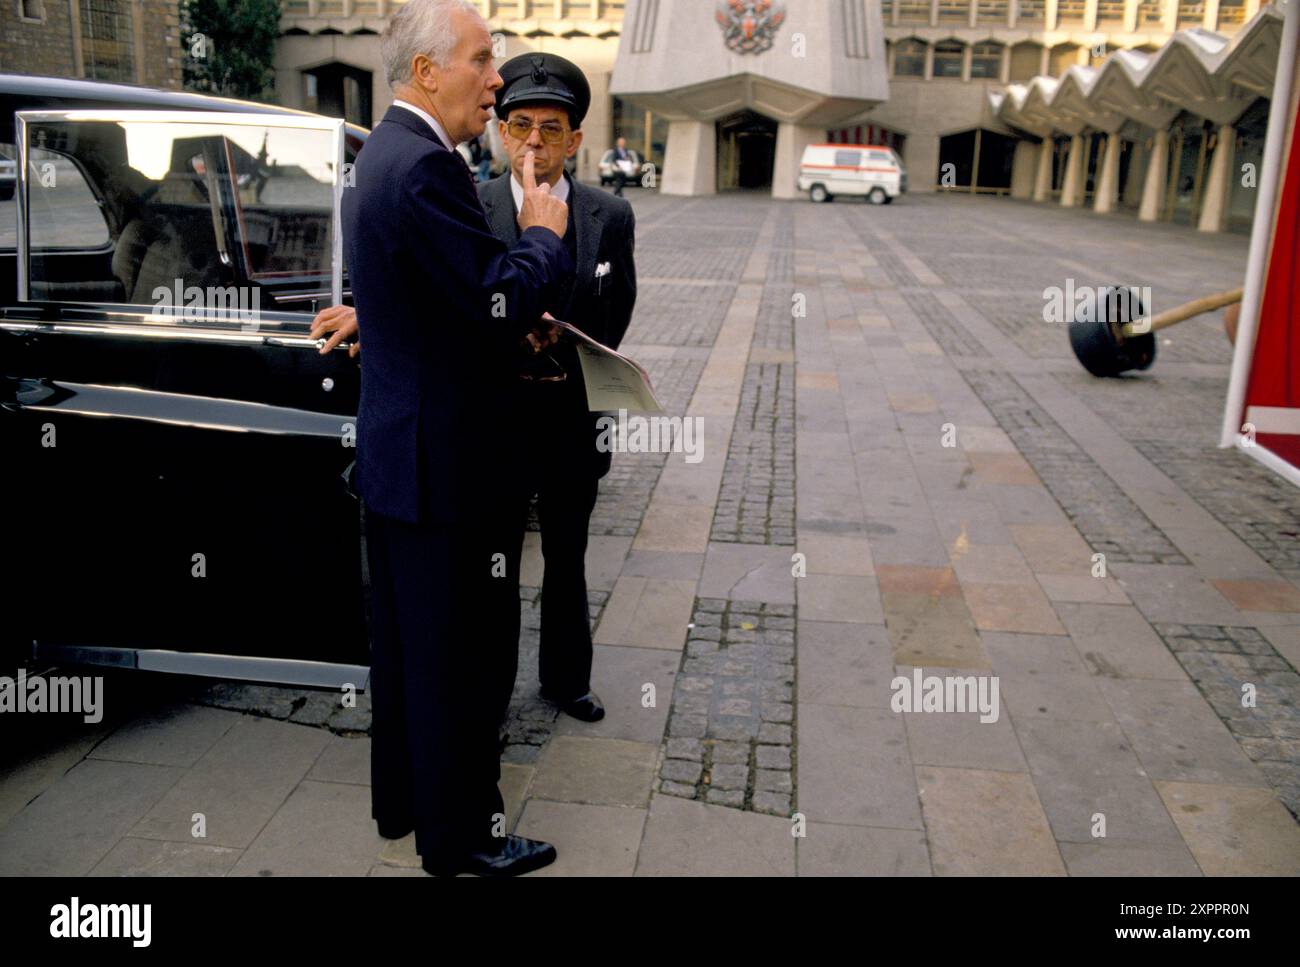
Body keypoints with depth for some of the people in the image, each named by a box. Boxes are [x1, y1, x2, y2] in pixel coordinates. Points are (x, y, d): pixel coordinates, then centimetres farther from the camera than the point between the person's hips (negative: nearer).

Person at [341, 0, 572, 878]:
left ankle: (402, 798, 37)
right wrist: (544, 233, -7)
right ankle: (461, 835, 19)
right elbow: (500, 299, -24)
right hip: (442, 458, -10)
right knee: (455, 652, 3)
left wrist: (517, 318, 4)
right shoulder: (427, 166, -20)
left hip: (393, 448, 10)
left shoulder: (382, 155, 13)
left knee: (403, 640, 20)